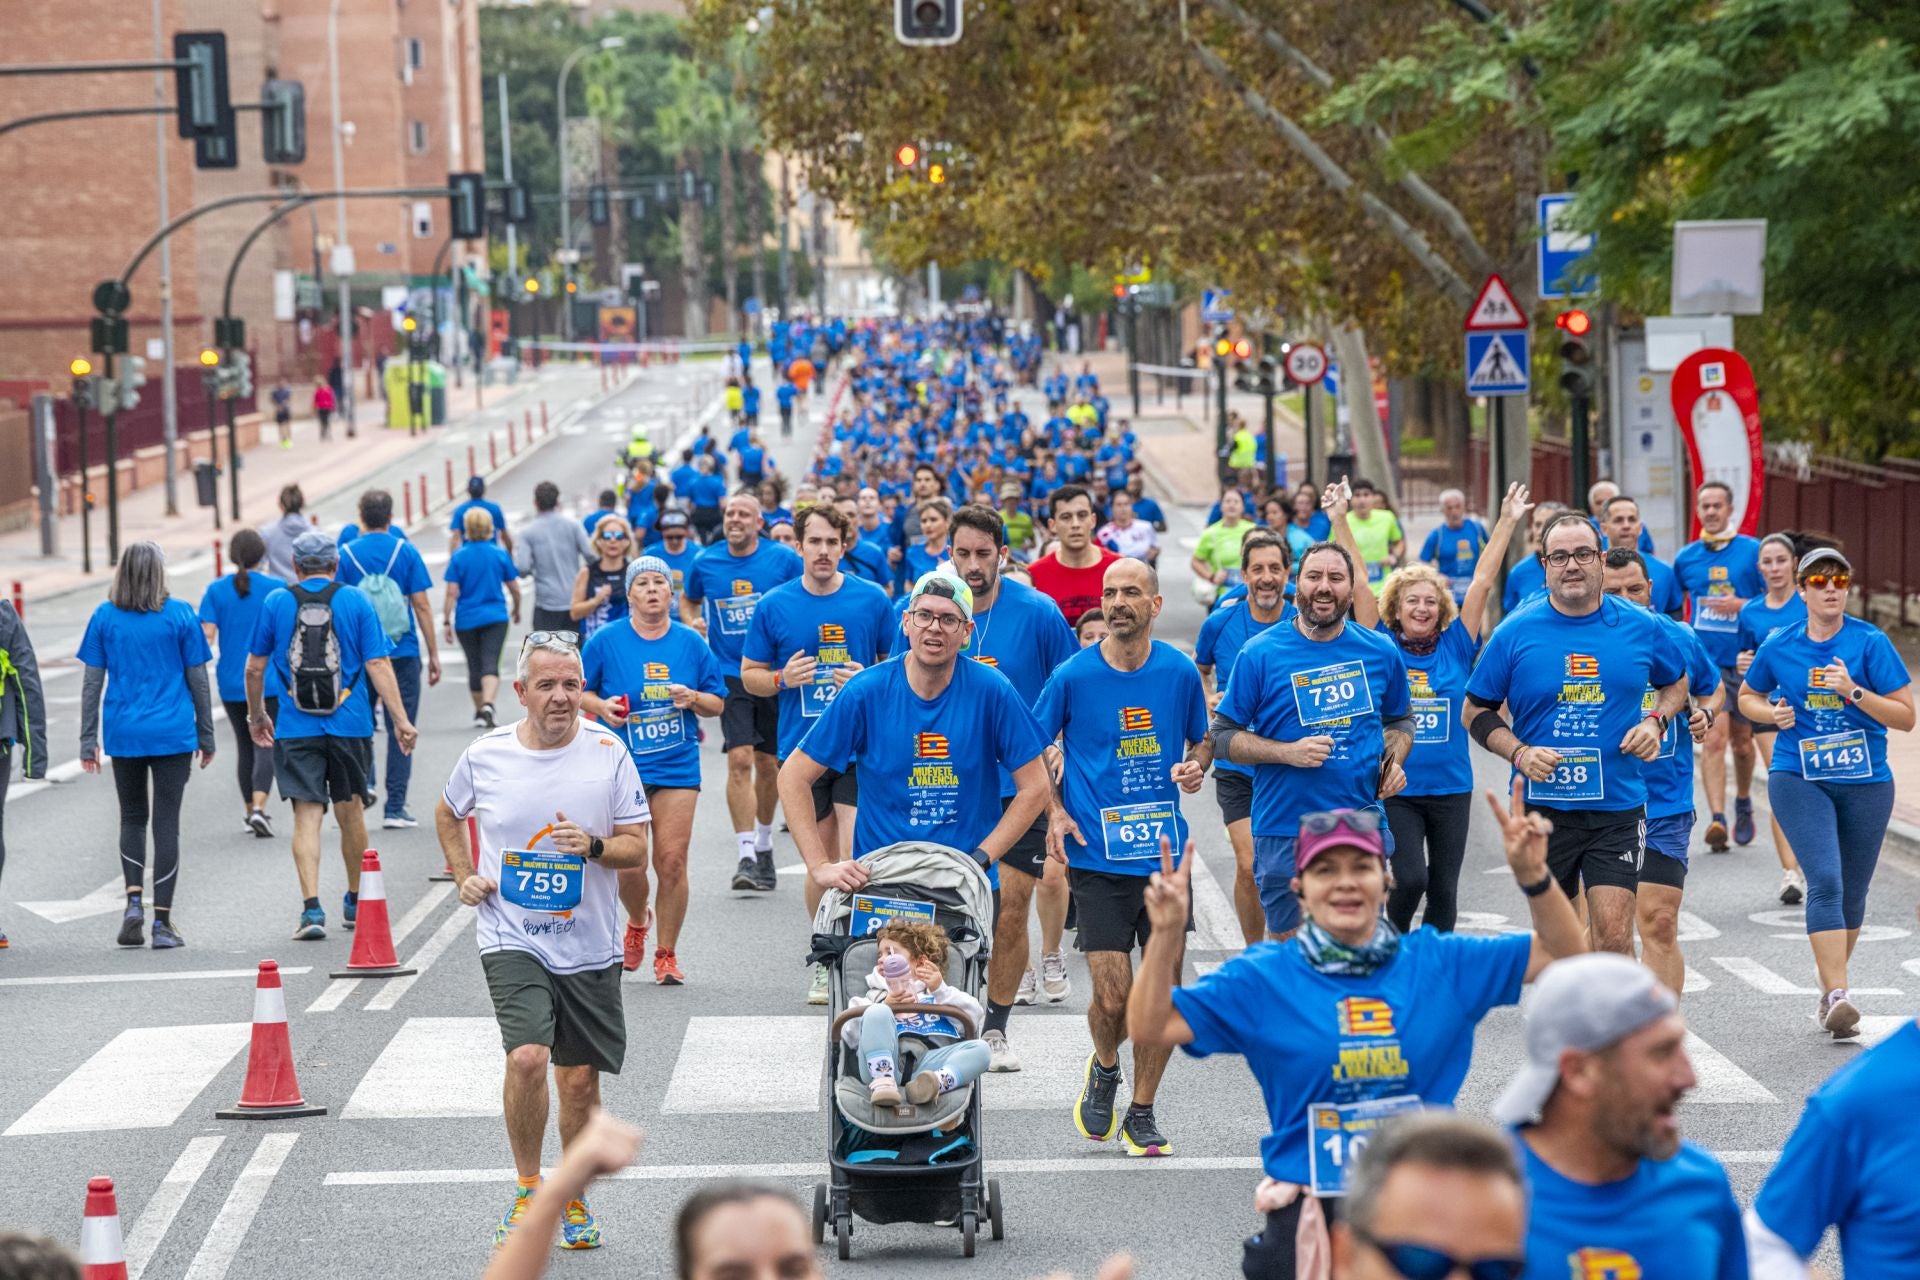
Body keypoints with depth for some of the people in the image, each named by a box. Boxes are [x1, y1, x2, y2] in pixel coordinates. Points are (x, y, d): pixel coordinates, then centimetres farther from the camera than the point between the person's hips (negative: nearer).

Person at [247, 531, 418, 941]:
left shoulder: (275, 603, 2)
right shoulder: (356, 601, 0)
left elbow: (254, 667, 9)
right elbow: (377, 665, -5)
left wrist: (256, 715, 23)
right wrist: (401, 719, -4)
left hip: (295, 730, 0)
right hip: (350, 726, 1)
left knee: (307, 816, -1)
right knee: (351, 813, 15)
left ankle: (312, 907, -15)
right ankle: (355, 902, 28)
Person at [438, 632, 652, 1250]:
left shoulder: (607, 753, -4)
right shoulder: (485, 756, -2)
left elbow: (637, 848, -1)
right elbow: (448, 815, 20)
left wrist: (594, 846, -21)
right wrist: (464, 877, 7)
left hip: (589, 947, 1)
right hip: (511, 939, -1)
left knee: (580, 1081, 8)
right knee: (528, 1057, -21)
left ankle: (574, 1198, 30)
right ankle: (527, 1190, -1)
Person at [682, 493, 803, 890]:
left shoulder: (784, 559, -4)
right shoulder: (706, 562, 1)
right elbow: (688, 600, 20)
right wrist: (691, 622, -1)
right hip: (730, 674, 0)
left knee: (768, 764, 10)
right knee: (740, 760, -13)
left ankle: (763, 842, 32)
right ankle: (747, 854, -13)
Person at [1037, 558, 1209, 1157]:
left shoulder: (1180, 671, 2)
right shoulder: (1073, 675, -4)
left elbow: (1203, 738, 17)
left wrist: (1197, 766, -5)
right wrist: (1055, 812, -5)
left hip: (1165, 851, 2)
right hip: (1097, 855, -2)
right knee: (1113, 997, -7)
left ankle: (1141, 1113, 19)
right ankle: (1104, 1068, 27)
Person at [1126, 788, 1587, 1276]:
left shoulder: (1440, 962, 5)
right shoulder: (1262, 977, 0)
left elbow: (1563, 955, 7)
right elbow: (1149, 1027, -5)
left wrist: (1534, 877, -10)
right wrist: (1166, 935, -19)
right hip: (1310, 1222, -1)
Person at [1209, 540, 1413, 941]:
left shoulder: (1380, 652, 5)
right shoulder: (1260, 654, -5)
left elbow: (1400, 719, 21)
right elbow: (1223, 736, -3)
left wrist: (1393, 760, 0)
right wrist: (1288, 753, -17)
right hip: (1285, 832, -3)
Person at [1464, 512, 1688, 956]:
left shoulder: (1641, 627, 2)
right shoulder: (1515, 634, -2)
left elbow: (1676, 683, 20)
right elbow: (1474, 712, 5)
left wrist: (1656, 720, -1)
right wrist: (1519, 753, -12)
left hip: (1618, 806, 0)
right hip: (1543, 807, 0)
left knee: (1614, 937, -12)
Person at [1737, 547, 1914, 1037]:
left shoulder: (1870, 642, -5)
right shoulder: (1779, 646, 1)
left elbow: (1905, 717, -7)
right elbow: (1747, 697, 18)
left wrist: (1853, 691, -20)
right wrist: (1772, 713, -4)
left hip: (1865, 782, 1)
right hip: (1799, 779, -1)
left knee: (1851, 893, 10)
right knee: (1825, 881, -18)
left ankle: (1830, 986, 31)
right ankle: (1838, 996, -23)